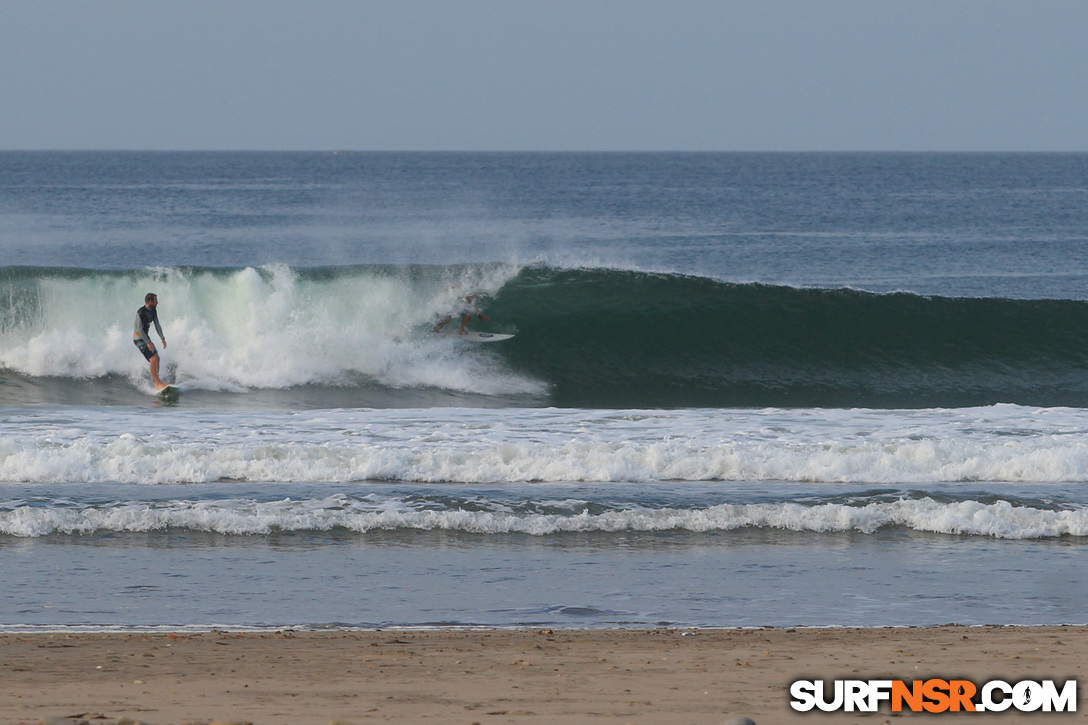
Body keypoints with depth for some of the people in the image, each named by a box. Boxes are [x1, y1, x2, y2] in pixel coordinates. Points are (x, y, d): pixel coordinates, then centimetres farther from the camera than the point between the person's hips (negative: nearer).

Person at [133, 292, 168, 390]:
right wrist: (148, 343, -27)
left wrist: (162, 339, 3)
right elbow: (139, 329, -25)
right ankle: (157, 384, -15)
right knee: (153, 359, -16)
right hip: (139, 338, -9)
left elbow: (157, 325, 11)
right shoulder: (141, 312, -24)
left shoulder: (153, 311, 4)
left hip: (145, 337, 9)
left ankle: (156, 381, 26)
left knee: (157, 358, 13)